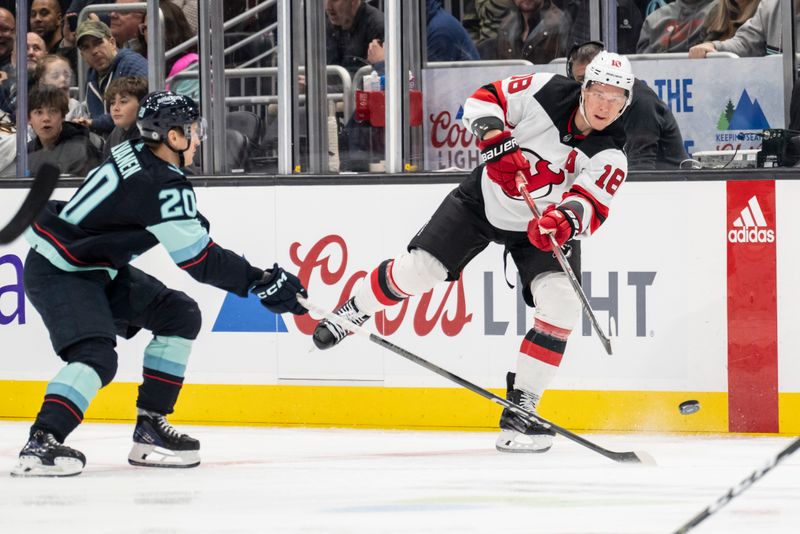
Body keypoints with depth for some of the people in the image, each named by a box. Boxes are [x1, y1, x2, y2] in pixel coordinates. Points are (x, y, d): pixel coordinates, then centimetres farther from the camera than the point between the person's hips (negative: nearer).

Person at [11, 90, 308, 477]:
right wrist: (262, 282, -15)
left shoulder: (134, 156, 4)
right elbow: (200, 261, -21)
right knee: (97, 356, -28)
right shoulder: (158, 185, -24)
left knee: (180, 315, 10)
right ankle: (40, 444, -32)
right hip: (57, 273, -10)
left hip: (98, 268, 10)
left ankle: (150, 427, 10)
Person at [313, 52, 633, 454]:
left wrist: (566, 219, -55)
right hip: (485, 200, 0)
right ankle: (353, 312, 29)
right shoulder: (547, 91, -20)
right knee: (416, 270, -3)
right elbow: (484, 100, -13)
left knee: (562, 303, -20)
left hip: (542, 226, 0)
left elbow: (591, 208, -33)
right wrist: (494, 138, -33)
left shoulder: (609, 157, -21)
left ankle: (520, 409, -11)